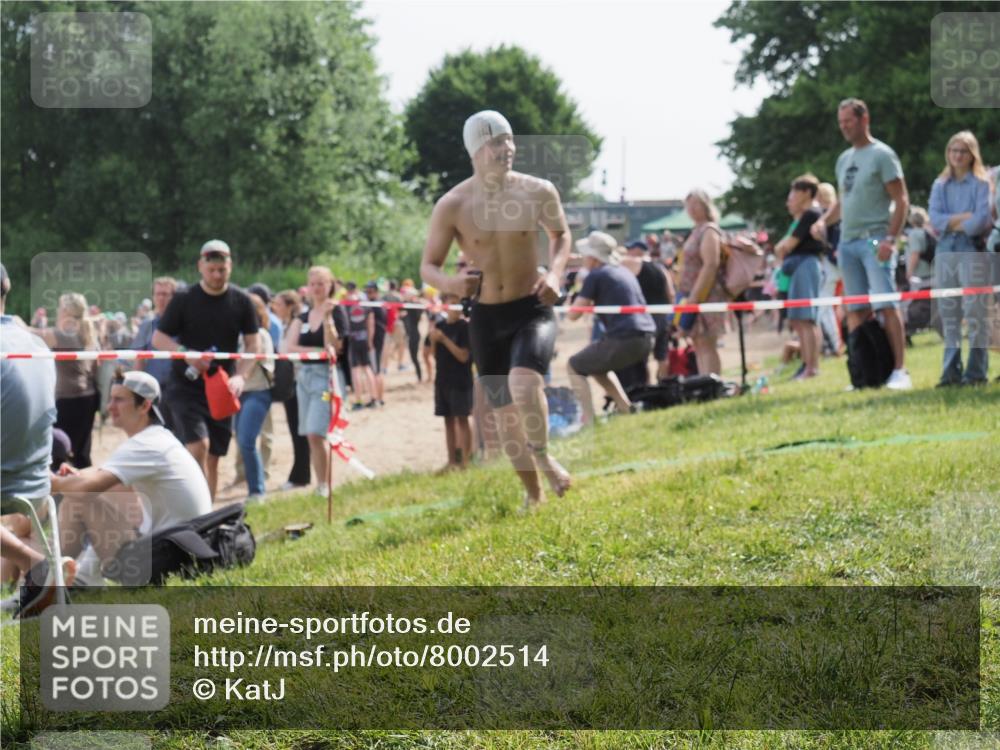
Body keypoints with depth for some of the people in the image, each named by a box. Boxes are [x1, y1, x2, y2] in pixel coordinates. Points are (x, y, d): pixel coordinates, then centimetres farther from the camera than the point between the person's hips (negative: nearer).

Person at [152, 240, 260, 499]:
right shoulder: (184, 299, -4)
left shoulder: (241, 301, 2)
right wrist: (186, 354, -20)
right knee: (198, 446, -20)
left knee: (213, 457, 6)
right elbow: (158, 338, -2)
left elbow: (253, 344, 4)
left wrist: (240, 376, -13)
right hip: (186, 387, -3)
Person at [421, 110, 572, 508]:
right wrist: (450, 283, -25)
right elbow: (428, 266, -2)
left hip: (532, 309, -1)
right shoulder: (452, 205, -10)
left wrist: (554, 273, -7)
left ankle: (544, 457, -2)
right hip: (486, 317, 2)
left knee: (523, 381, -29)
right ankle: (533, 494, 27)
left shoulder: (538, 191, -7)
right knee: (506, 410, 8)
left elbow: (561, 235, 12)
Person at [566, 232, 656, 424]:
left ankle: (588, 421, -1)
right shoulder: (624, 272, 19)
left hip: (624, 340, -8)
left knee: (575, 366, 11)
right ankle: (626, 411, 25)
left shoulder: (595, 276, -4)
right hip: (647, 339, 8)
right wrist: (592, 304, 31)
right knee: (597, 364, 31)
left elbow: (574, 314, -4)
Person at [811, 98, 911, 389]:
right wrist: (824, 220, 8)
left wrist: (890, 239, -17)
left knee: (886, 305, -12)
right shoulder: (844, 159, 18)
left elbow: (901, 201, -7)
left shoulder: (881, 155, -3)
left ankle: (899, 371, -12)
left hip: (874, 241, -7)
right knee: (855, 310, 5)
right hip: (847, 242, 7)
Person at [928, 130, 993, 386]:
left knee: (974, 312, -9)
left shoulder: (981, 183, 3)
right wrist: (964, 217, -10)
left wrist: (953, 225, -3)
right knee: (948, 314, 4)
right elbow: (935, 218, 1)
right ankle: (951, 370, 8)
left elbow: (983, 218, -10)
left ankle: (976, 371, -7)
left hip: (974, 250, -5)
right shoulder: (940, 185, 15)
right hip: (945, 252, 5)